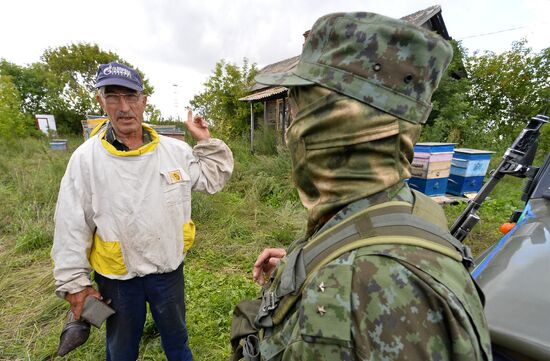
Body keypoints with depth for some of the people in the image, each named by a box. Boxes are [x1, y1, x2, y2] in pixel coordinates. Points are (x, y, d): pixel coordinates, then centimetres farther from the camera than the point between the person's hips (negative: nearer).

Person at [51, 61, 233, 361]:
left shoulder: (175, 150, -8)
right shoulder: (85, 158, -14)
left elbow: (214, 178, 0)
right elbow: (71, 228, -8)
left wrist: (205, 141, -9)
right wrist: (74, 283, -5)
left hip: (170, 270, 2)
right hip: (117, 279, -1)